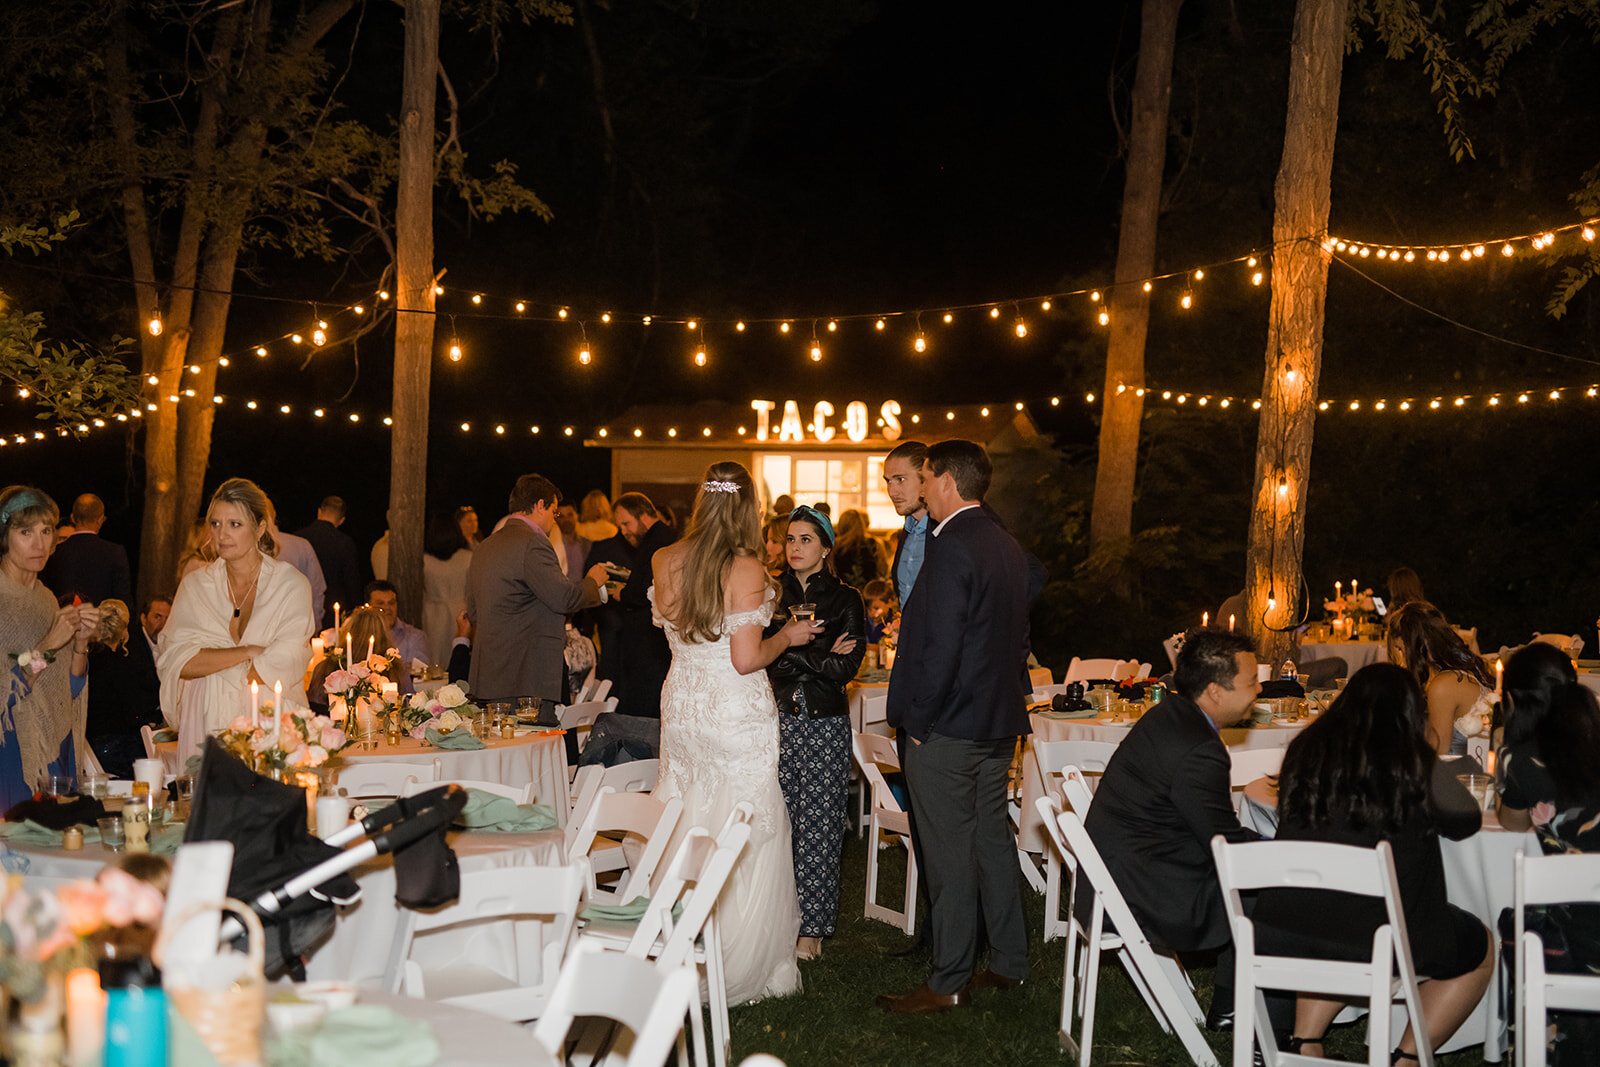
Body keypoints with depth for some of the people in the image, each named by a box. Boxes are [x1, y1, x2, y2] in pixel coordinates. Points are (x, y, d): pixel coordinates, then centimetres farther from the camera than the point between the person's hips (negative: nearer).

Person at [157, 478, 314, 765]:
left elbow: (282, 667, -9)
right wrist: (248, 652, -11)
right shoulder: (196, 585, 10)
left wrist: (208, 664, -4)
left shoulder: (291, 585, 1)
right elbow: (172, 660, -3)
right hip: (205, 727, 2)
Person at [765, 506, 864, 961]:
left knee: (818, 831, -1)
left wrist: (791, 651, -8)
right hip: (778, 718, 3)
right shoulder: (774, 594, 11)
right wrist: (820, 655, -8)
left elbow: (846, 666, -8)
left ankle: (812, 930, 7)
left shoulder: (845, 600, 3)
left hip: (825, 723, -2)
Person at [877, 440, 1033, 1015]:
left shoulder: (951, 548, -19)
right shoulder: (1008, 547, 11)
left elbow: (939, 647, -23)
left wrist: (917, 720, -14)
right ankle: (1008, 962, 26)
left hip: (946, 729, -9)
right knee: (993, 839, 17)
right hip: (999, 721, 9)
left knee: (949, 855, -2)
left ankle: (949, 982, 6)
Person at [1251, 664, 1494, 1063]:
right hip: (1377, 936, -4)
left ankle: (1304, 1041, 26)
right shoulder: (1413, 761, -4)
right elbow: (1467, 821, 10)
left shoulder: (1305, 749, 5)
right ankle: (1407, 1057, 14)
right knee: (1481, 949, 22)